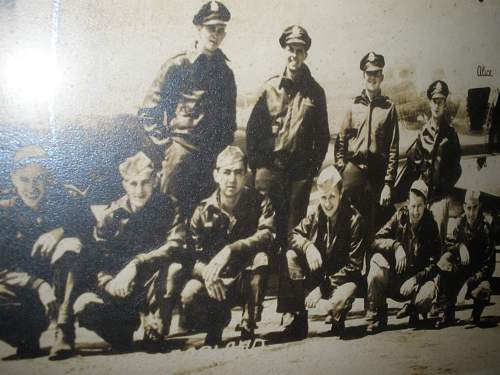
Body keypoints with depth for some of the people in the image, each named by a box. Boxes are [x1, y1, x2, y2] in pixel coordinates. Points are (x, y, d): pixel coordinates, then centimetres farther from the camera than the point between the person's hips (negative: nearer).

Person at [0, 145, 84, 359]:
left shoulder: (61, 203, 3)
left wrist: (59, 231, -32)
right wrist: (38, 285, -25)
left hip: (62, 289, 0)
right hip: (21, 291, 0)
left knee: (70, 245, -29)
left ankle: (64, 332, -32)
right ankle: (29, 335, -4)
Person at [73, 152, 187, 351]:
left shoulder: (168, 208, -4)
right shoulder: (110, 215, -1)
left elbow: (176, 247, -20)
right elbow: (97, 259, -7)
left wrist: (136, 264, -32)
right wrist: (109, 284, -29)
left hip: (153, 287, -1)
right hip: (120, 291, 1)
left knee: (174, 269, -33)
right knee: (83, 306, -25)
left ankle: (154, 333, -14)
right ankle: (125, 325, 5)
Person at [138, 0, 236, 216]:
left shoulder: (225, 73, 14)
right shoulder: (177, 66, -1)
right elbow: (147, 113, -2)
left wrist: (225, 151, 11)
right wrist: (165, 142, -6)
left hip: (214, 158, 5)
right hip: (181, 153, -4)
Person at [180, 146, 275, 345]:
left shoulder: (259, 202, -6)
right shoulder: (203, 211, -3)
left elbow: (267, 235, -25)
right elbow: (194, 256, -8)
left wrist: (230, 250, -39)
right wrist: (208, 274, -31)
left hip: (249, 280, -1)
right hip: (216, 283, 1)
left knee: (261, 256, -33)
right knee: (189, 296, -30)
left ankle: (248, 325, -15)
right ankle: (218, 318, 7)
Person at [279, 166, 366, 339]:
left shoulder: (354, 220, -16)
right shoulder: (316, 215, -2)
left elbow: (353, 266, -18)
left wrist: (322, 288, -23)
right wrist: (307, 245, -25)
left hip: (341, 279, -4)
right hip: (317, 274, 5)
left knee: (338, 302, -37)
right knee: (291, 256, -21)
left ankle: (337, 318, 5)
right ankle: (296, 317, -12)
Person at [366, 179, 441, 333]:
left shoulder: (431, 226, -4)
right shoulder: (400, 217, -3)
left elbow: (435, 262, -9)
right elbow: (376, 240, -11)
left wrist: (416, 278, -22)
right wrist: (395, 245, -29)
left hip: (416, 280, -1)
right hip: (392, 277, 1)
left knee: (430, 291, -34)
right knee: (377, 260, -29)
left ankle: (412, 309, 6)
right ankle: (376, 317, -14)